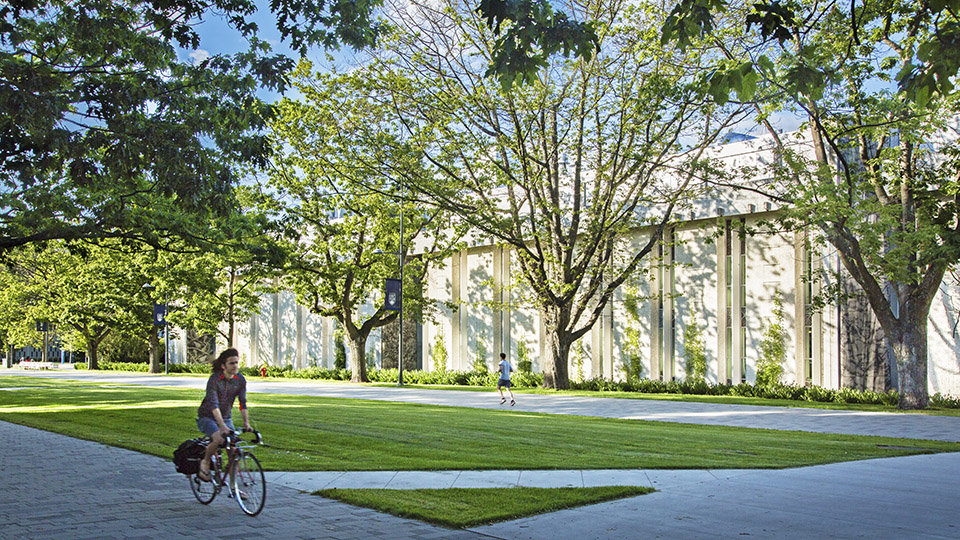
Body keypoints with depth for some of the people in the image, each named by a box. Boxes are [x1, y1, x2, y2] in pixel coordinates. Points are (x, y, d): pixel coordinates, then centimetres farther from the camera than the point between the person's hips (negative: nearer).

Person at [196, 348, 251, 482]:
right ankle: (205, 462, -3)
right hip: (207, 417, -5)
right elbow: (213, 404, -30)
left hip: (226, 418, 5)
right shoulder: (214, 379, -22)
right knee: (218, 439, -32)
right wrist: (222, 425, -39)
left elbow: (243, 403, -5)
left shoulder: (240, 380, -6)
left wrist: (246, 422, -20)